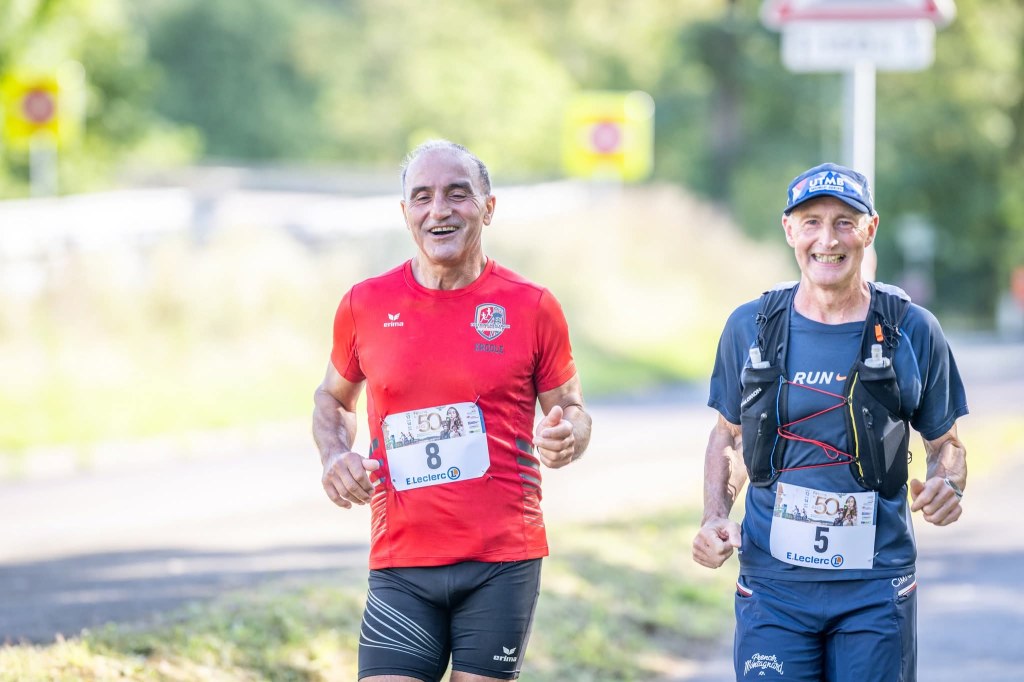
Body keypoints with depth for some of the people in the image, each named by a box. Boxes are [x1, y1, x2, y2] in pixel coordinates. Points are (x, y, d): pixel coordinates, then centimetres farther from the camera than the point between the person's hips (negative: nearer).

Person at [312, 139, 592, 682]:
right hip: (401, 564, 1)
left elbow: (571, 411, 10)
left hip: (504, 563, -1)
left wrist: (566, 438, -13)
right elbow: (333, 398, 21)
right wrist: (335, 456, 0)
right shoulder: (365, 306, 5)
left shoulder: (532, 308, 1)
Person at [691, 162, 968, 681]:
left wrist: (947, 487, -13)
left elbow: (945, 444, 9)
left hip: (876, 587, 0)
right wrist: (715, 517, -1)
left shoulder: (913, 331, -1)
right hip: (773, 584, 1)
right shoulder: (749, 327, 2)